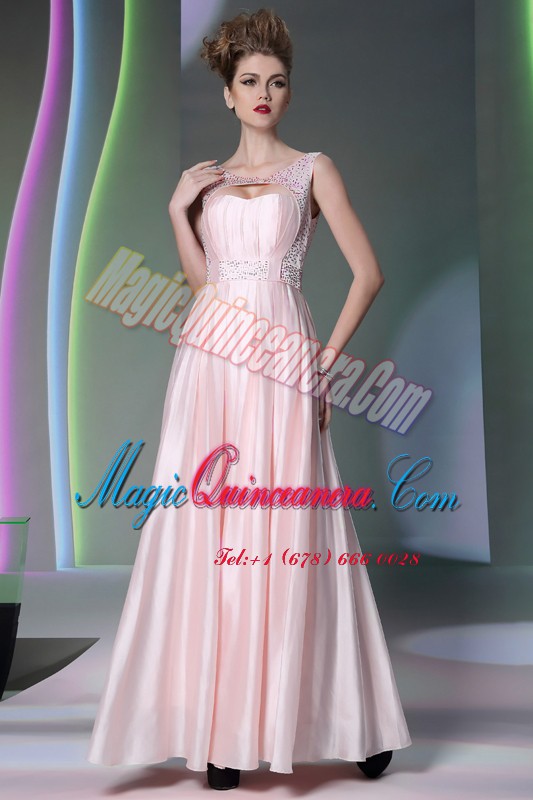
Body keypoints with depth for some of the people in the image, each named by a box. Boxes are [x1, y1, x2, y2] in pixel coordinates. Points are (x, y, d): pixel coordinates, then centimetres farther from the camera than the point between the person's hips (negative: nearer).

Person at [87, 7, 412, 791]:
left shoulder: (313, 170, 8)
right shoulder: (204, 178, 18)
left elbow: (368, 272, 1)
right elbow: (201, 280, 10)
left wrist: (329, 358, -5)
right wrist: (178, 209, 0)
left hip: (283, 364, -3)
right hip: (210, 362, 4)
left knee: (289, 537, -3)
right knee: (207, 535, -1)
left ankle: (354, 720, 12)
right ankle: (223, 726, 9)